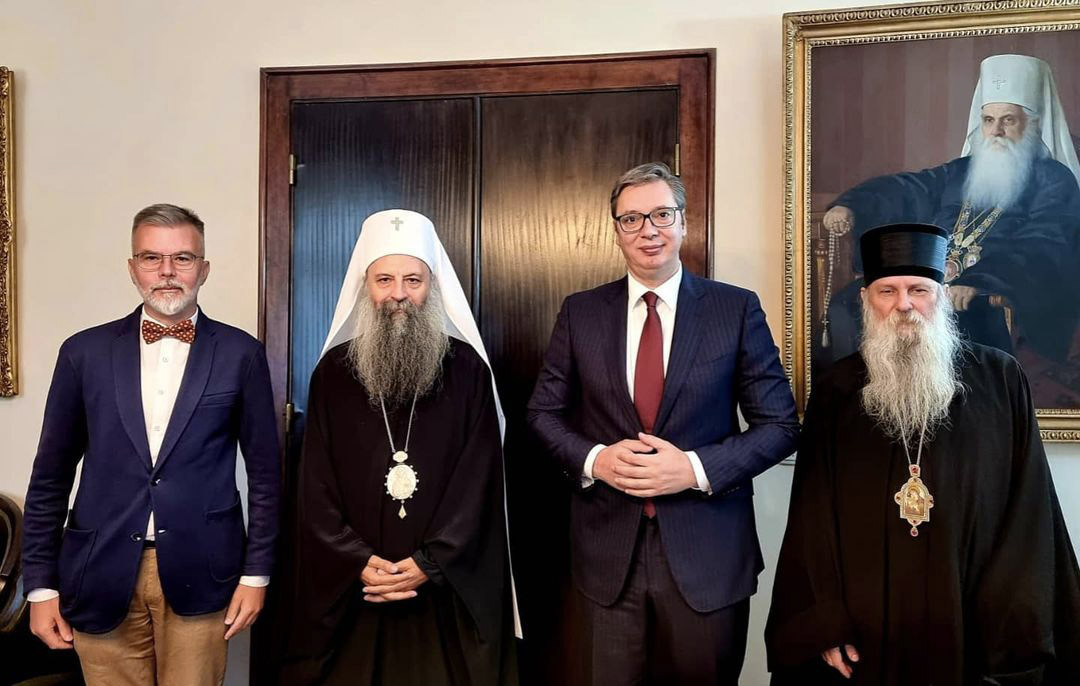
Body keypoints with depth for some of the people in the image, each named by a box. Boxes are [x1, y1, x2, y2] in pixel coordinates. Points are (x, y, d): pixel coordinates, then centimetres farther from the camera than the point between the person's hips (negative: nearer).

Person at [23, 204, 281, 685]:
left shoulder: (240, 354, -1)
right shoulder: (84, 352, 3)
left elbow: (264, 472, 2)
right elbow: (51, 477, 7)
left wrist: (256, 573, 0)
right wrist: (40, 584, 5)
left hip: (199, 576, -1)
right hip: (101, 577, 2)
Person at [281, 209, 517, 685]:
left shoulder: (467, 369, -1)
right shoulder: (333, 371, 3)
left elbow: (478, 477, -5)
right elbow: (316, 484, 1)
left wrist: (429, 563, -13)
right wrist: (357, 562, -10)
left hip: (448, 587, -1)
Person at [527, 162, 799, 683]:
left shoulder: (737, 309, -3)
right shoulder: (580, 312, 3)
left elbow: (780, 424, -2)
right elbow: (544, 413, 7)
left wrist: (696, 468, -16)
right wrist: (594, 459, -12)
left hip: (707, 551, -1)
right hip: (608, 549, 2)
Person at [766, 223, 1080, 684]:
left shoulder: (1000, 381, 0)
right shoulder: (835, 392, 1)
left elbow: (1029, 515, -2)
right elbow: (813, 517, -1)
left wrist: (1021, 629, -8)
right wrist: (824, 625, -7)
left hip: (975, 627, 0)